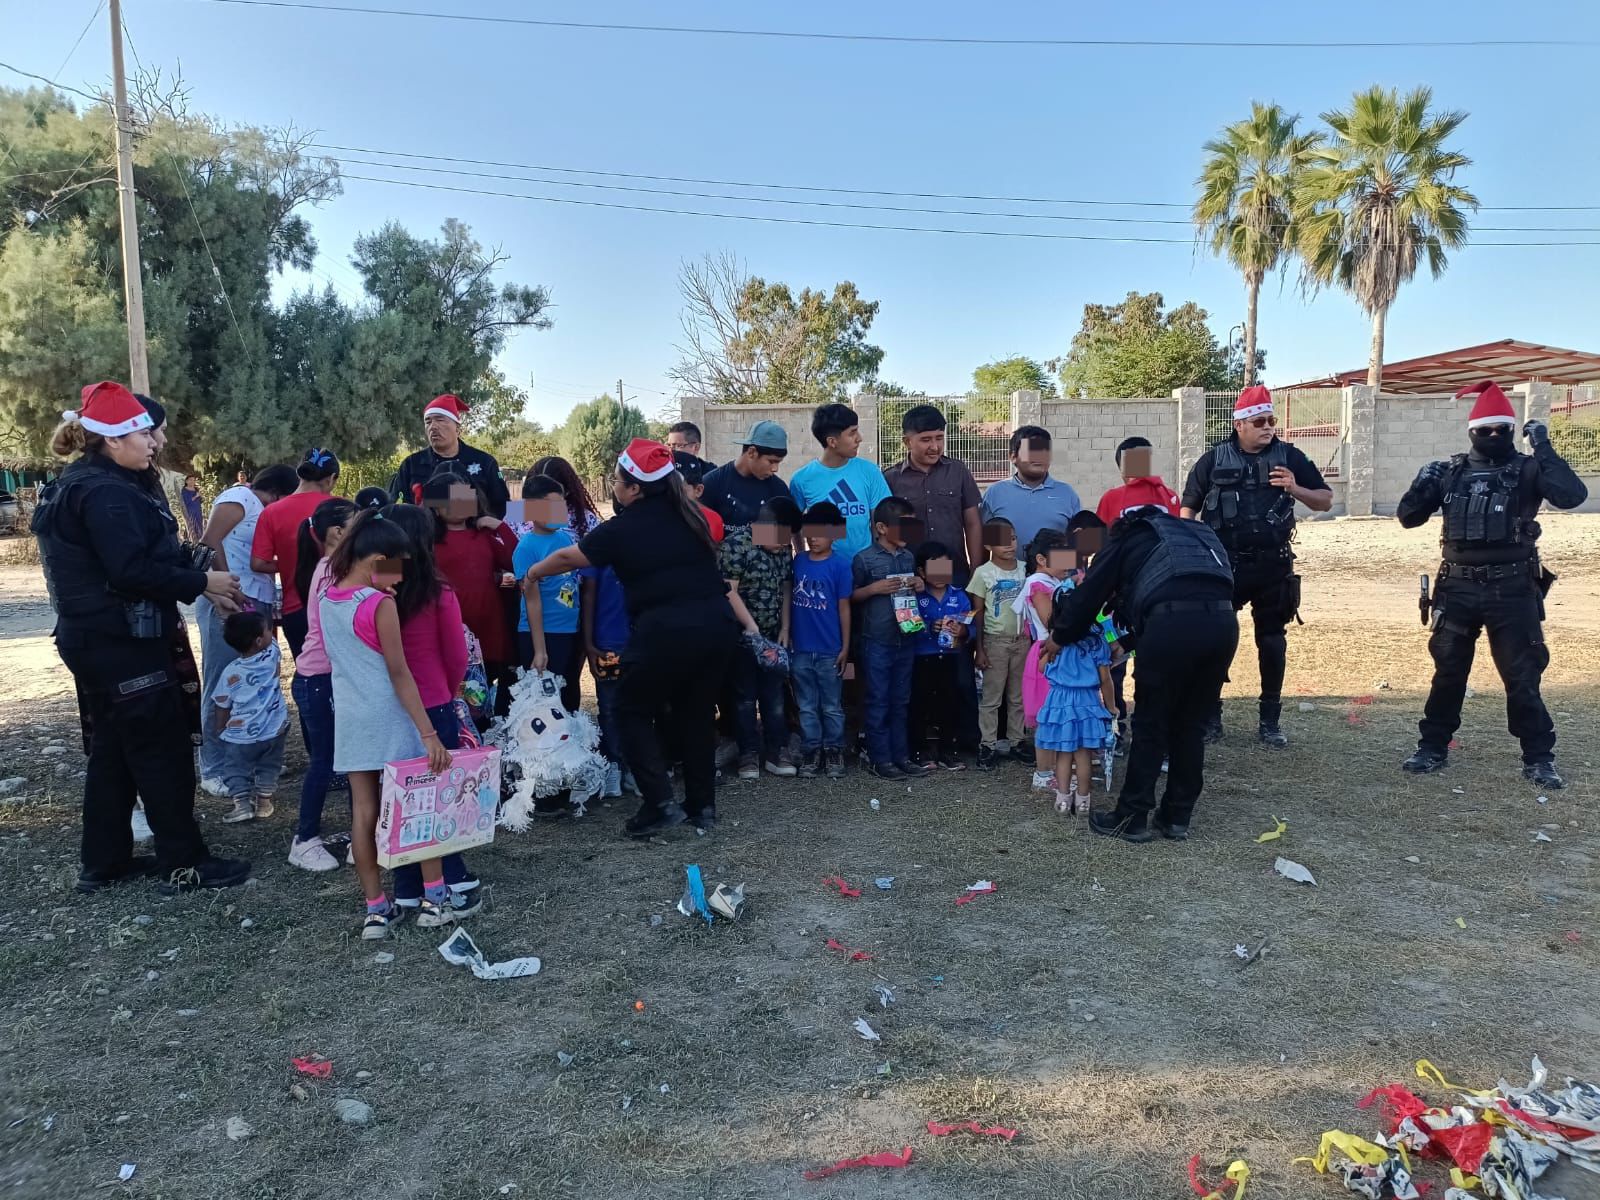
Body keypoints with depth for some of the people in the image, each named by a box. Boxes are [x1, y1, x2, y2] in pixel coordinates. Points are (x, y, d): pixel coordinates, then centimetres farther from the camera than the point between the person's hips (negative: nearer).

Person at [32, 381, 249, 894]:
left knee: (114, 750, 17)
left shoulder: (84, 485, 15)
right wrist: (203, 582, -15)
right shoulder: (106, 492, -19)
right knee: (164, 750, -3)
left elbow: (132, 559, 15)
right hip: (122, 643, -11)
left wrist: (200, 585, 7)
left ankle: (103, 861, 26)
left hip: (97, 639, 11)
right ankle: (184, 864, 5)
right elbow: (134, 571, -26)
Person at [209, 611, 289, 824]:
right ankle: (264, 800, 12)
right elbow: (271, 639, 14)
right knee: (268, 766, 19)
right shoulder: (273, 655, -10)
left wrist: (220, 731, 15)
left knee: (235, 769, 14)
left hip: (240, 737, -1)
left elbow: (221, 708, 0)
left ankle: (241, 801, -1)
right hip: (274, 731, 1)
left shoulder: (231, 672, -8)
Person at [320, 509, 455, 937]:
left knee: (363, 813, 8)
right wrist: (429, 733, -17)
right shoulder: (380, 603, -15)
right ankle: (434, 898, 13)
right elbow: (399, 673, -17)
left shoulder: (326, 600, 5)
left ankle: (376, 909, 15)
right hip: (390, 719, -6)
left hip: (350, 719, 6)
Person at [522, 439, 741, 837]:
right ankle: (703, 805, 24)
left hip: (666, 631, -5)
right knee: (696, 712, 20)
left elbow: (567, 558, 15)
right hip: (718, 623, 5)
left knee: (634, 712, 13)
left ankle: (660, 803, 3)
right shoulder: (689, 514, 12)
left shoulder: (621, 530, 1)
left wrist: (532, 574, 31)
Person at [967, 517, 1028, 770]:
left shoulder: (1024, 570, 3)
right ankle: (987, 745, 9)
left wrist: (1033, 638, 2)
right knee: (991, 696, 2)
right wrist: (979, 648, -8)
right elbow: (978, 613, -5)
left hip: (1022, 639, 4)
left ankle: (1017, 740, 22)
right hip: (996, 640, -3)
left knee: (1018, 695, 12)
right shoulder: (983, 573, -6)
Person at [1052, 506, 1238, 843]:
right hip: (1223, 620, 5)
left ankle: (1132, 819, 18)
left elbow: (1090, 593, 17)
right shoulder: (1196, 533, 37)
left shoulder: (1128, 536, 23)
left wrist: (1059, 636, 32)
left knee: (1151, 725, 10)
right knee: (1191, 726, 18)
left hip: (1173, 622, -5)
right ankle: (1177, 817, 26)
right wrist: (1130, 642, 47)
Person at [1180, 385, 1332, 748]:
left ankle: (1270, 722, 20)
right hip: (1223, 566, -1)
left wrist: (1295, 489, -12)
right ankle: (1210, 718, 15)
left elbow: (1325, 501, 8)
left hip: (1273, 567, 1)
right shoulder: (1214, 460, 2)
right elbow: (1188, 508, 7)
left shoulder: (1289, 456, 4)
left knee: (1272, 642, 8)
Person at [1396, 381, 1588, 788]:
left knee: (1522, 676, 2)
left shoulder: (1528, 470, -2)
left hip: (1512, 589, -2)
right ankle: (1432, 748, 21)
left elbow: (1573, 496, -19)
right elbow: (1408, 517, 7)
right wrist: (1423, 485, -10)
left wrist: (1544, 449, -20)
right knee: (1448, 671, 10)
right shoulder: (1450, 473, 6)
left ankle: (1538, 759, 15)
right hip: (1458, 587, 2)